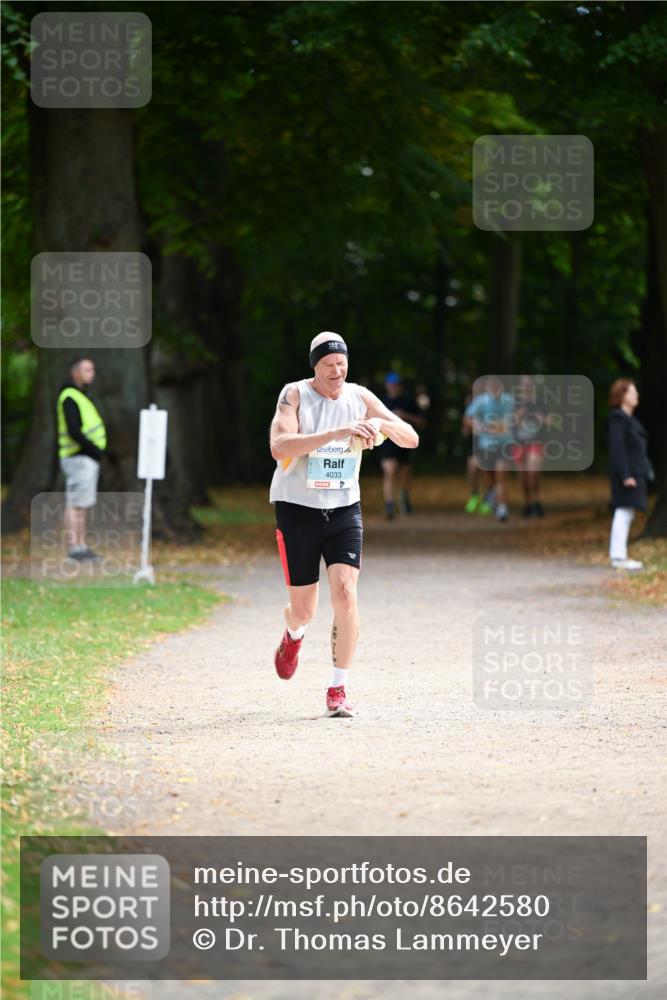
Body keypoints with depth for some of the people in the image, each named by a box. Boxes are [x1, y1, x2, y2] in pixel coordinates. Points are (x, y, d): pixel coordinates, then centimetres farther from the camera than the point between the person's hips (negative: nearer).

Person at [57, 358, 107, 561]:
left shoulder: (80, 397, 18)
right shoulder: (70, 398, -14)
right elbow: (74, 431, -23)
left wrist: (96, 452, 6)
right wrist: (96, 451, -17)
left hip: (87, 459, 10)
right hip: (79, 459, -10)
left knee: (83, 506, 9)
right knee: (75, 506, -9)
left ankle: (81, 547, 11)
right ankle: (74, 549, -10)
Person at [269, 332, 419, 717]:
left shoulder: (360, 398, 1)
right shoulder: (295, 395, -10)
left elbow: (412, 439, 1)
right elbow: (279, 447, -27)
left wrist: (382, 424, -21)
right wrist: (334, 434, -36)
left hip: (344, 509, 2)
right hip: (298, 509, -2)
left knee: (345, 593, -16)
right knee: (304, 609, 4)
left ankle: (339, 689, -8)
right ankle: (294, 634, 44)